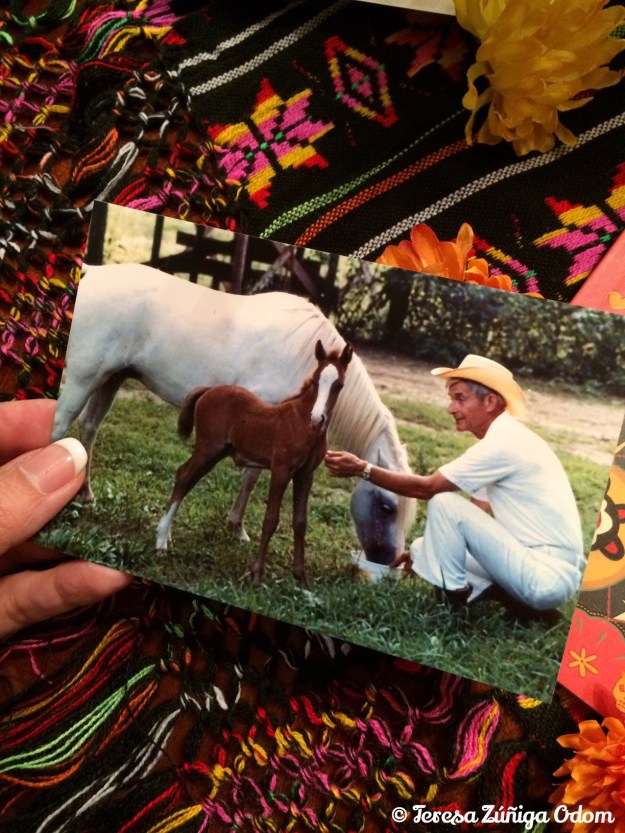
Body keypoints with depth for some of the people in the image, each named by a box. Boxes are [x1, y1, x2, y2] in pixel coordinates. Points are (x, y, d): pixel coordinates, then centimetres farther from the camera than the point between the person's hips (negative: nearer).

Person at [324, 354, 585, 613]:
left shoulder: (503, 443, -18)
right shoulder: (505, 438, 12)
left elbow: (426, 488, -14)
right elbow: (475, 513, 16)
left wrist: (363, 469, -9)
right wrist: (426, 547, 13)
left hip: (548, 576, -10)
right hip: (552, 573, 10)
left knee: (444, 503, -13)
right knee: (436, 550, 18)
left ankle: (454, 599, -2)